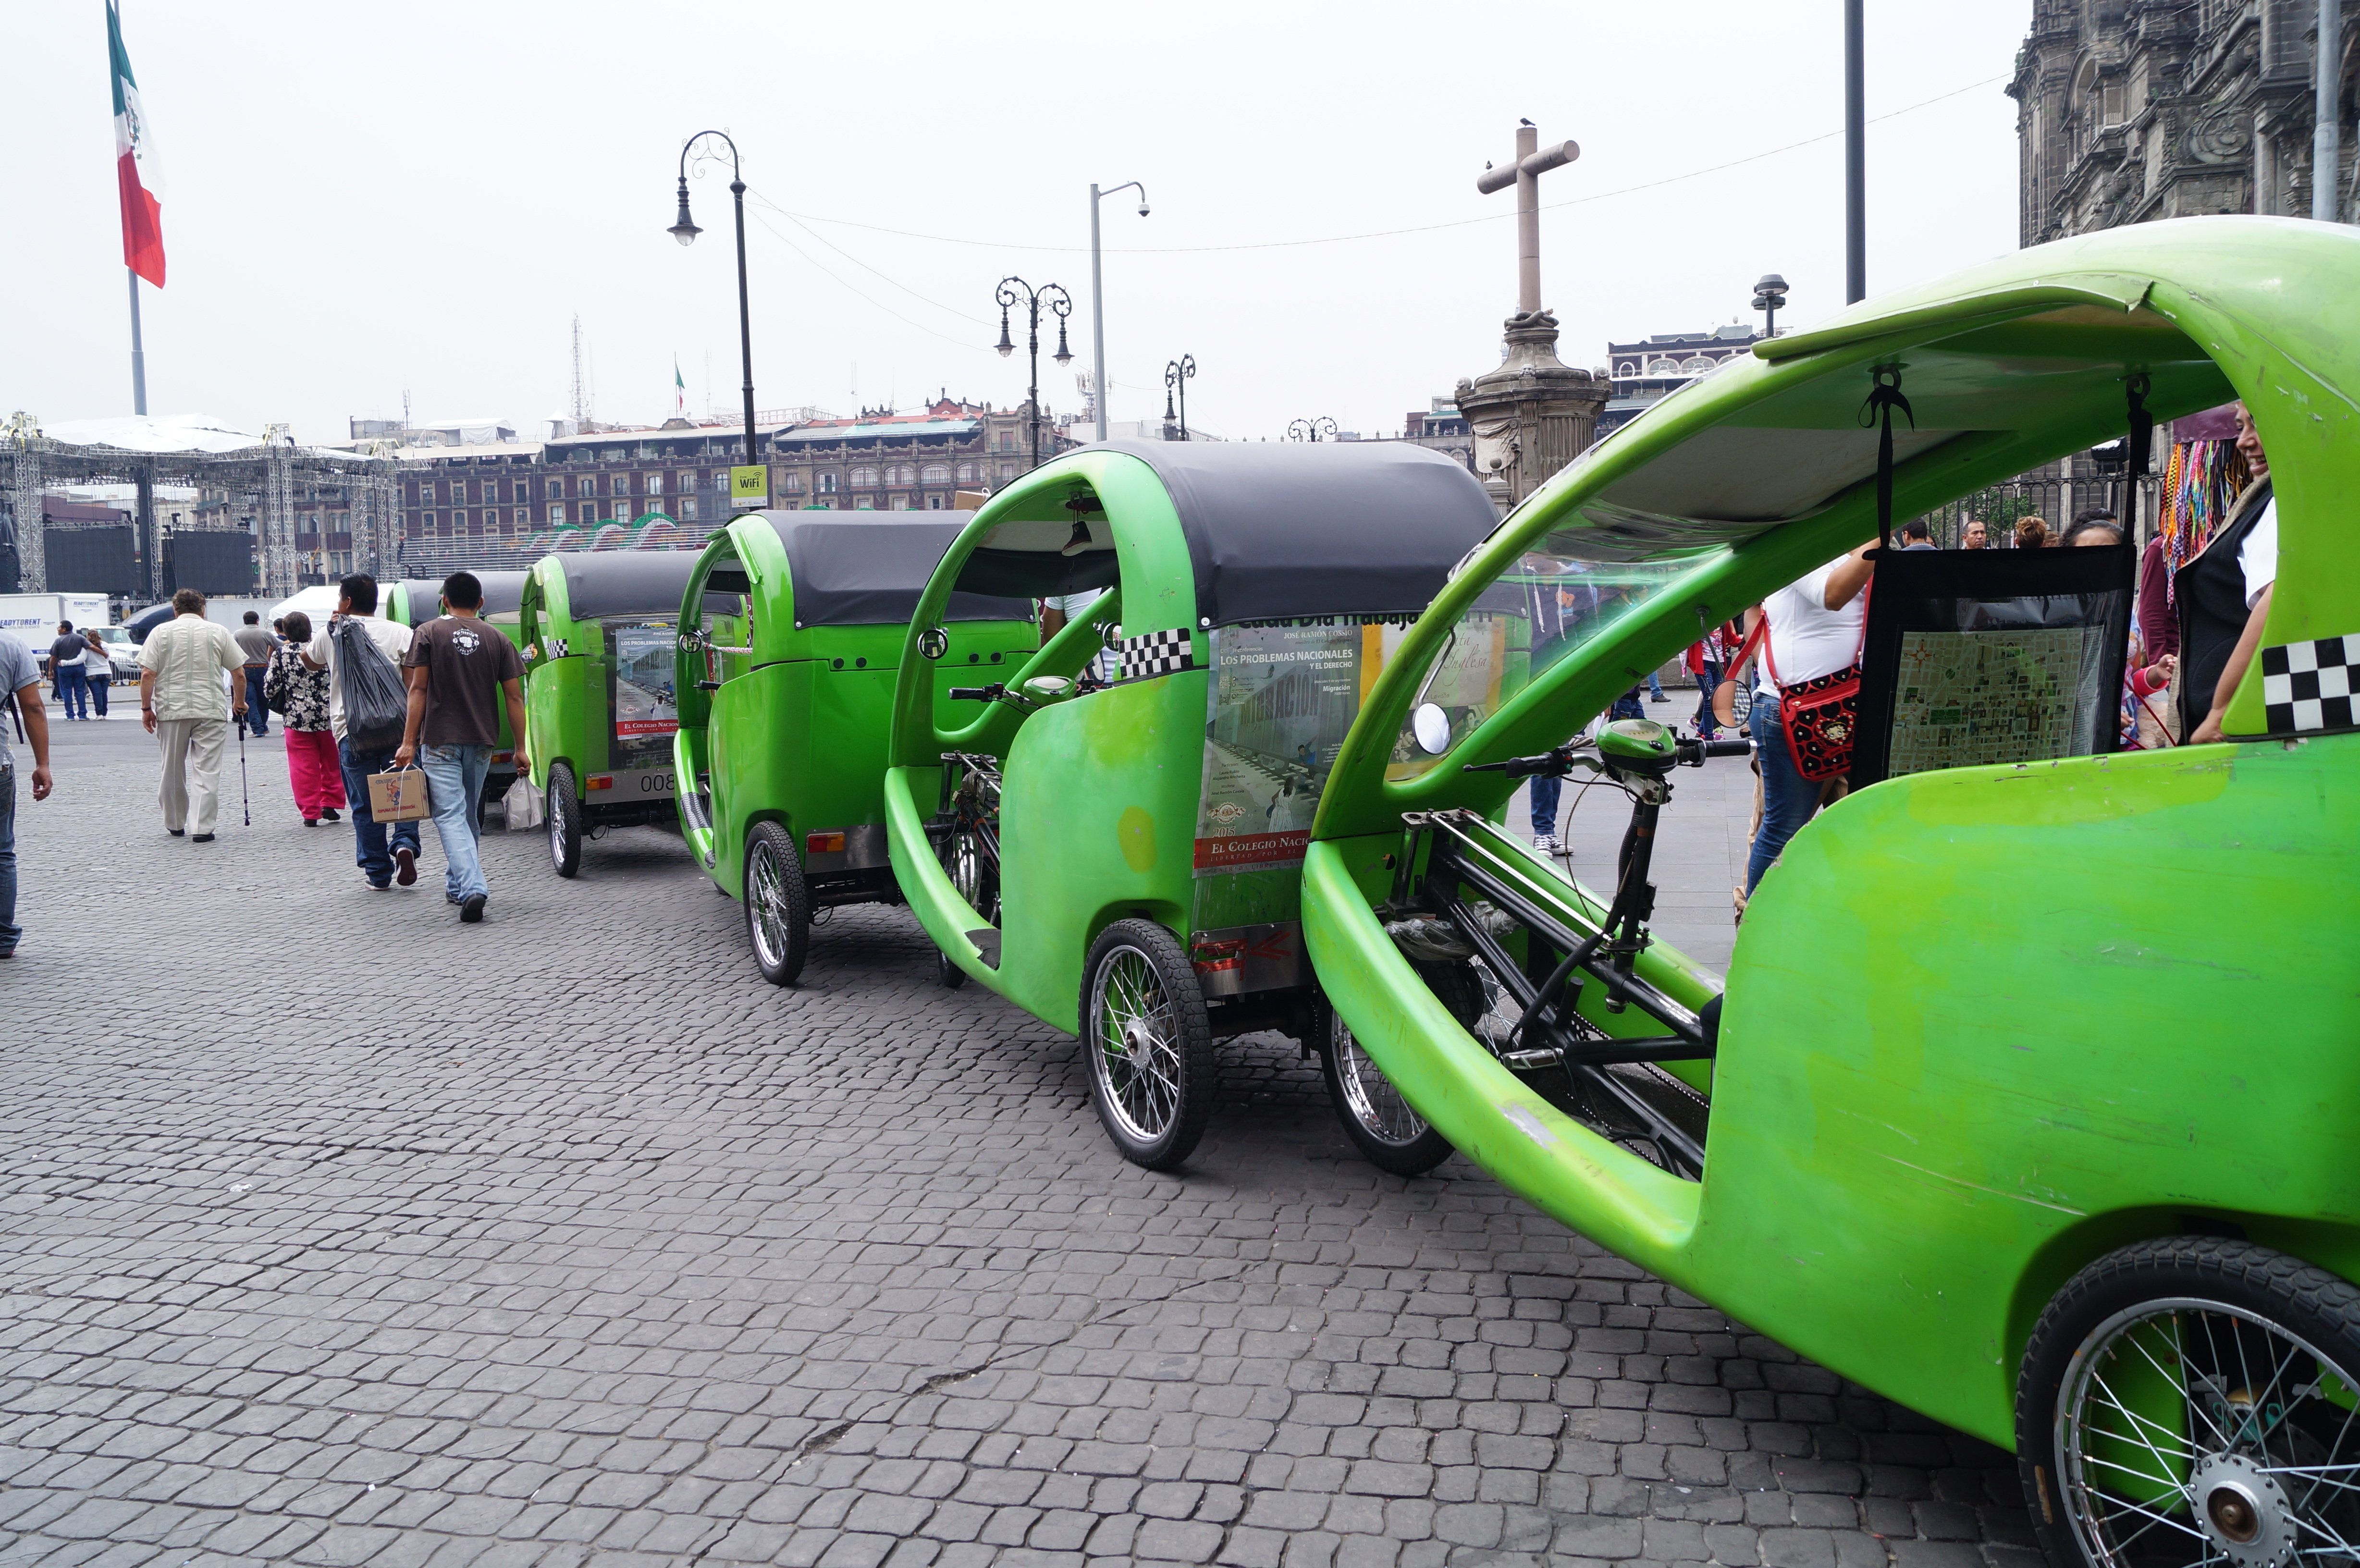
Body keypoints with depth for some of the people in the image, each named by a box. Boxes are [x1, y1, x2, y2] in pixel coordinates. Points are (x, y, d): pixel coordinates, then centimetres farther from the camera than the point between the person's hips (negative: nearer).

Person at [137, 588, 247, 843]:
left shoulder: (161, 632, 4)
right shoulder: (219, 632, 5)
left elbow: (148, 674, -3)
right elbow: (238, 672, 5)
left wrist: (146, 708, 4)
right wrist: (239, 703, 18)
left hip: (171, 710, 1)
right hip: (210, 710, -1)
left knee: (173, 771, 14)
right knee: (207, 771, -2)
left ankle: (175, 824, 27)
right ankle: (203, 829, -8)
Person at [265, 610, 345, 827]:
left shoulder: (281, 654, -5)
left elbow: (270, 690, -3)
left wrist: (270, 661, 9)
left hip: (297, 718, -1)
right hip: (328, 716, 1)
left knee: (304, 767, 4)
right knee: (331, 762, 17)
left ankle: (310, 813, 6)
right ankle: (330, 804, 19)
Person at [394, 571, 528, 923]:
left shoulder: (429, 633, -1)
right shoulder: (497, 640, 6)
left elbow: (418, 689, -7)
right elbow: (514, 697, 2)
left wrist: (409, 741, -5)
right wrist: (521, 749, 6)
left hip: (441, 740, -4)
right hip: (481, 741, 4)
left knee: (450, 817, -7)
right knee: (469, 815, 18)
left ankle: (472, 889, -23)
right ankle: (457, 886, 28)